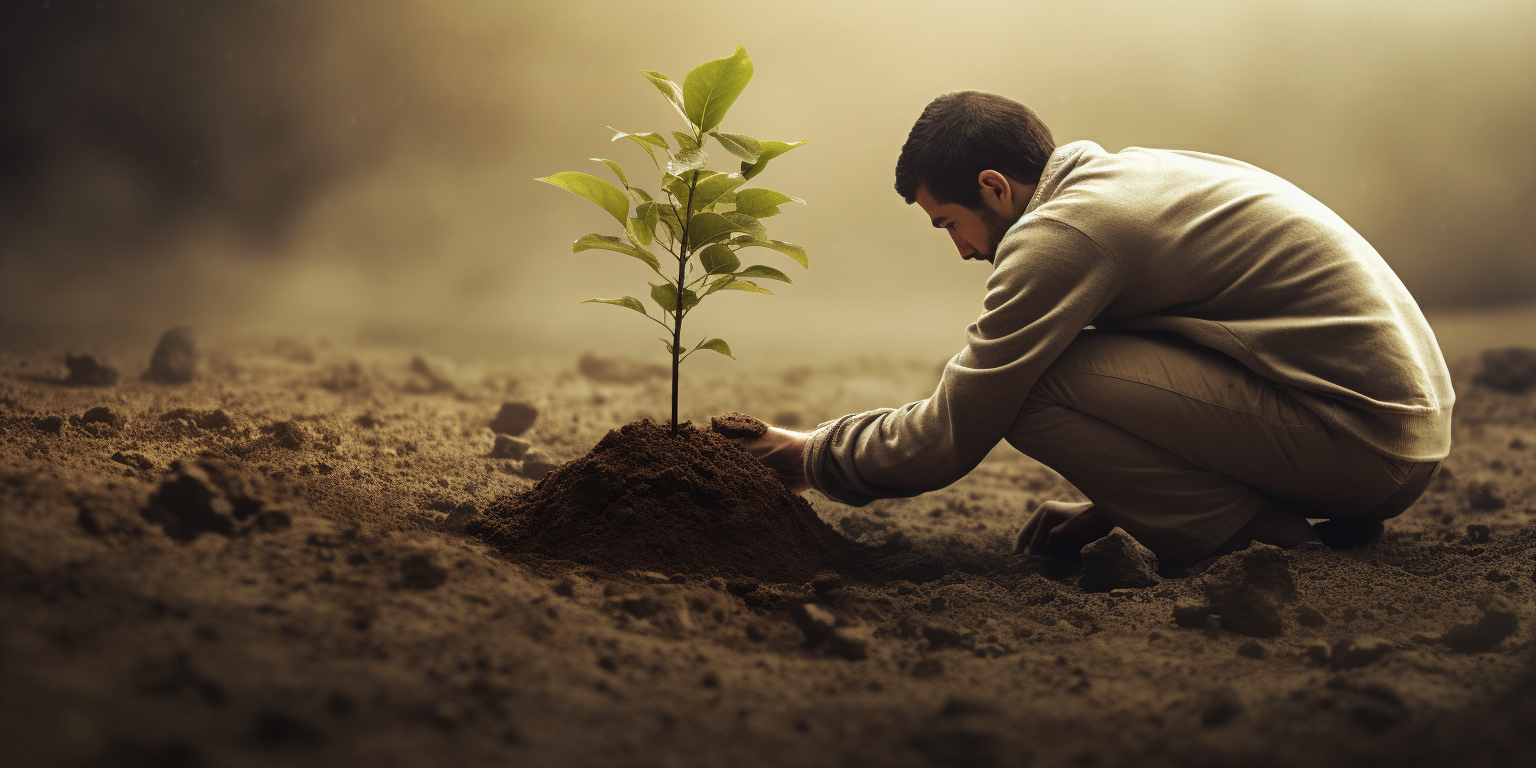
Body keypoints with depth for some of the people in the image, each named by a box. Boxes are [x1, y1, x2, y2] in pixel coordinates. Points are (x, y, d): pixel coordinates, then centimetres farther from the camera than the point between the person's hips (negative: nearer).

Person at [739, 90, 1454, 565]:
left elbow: (948, 439, -9)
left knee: (1027, 385, -14)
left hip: (1359, 437, -10)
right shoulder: (1130, 174, 16)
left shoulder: (1060, 230, -13)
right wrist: (1106, 507, 21)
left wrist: (813, 453, 6)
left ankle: (1251, 545, -7)